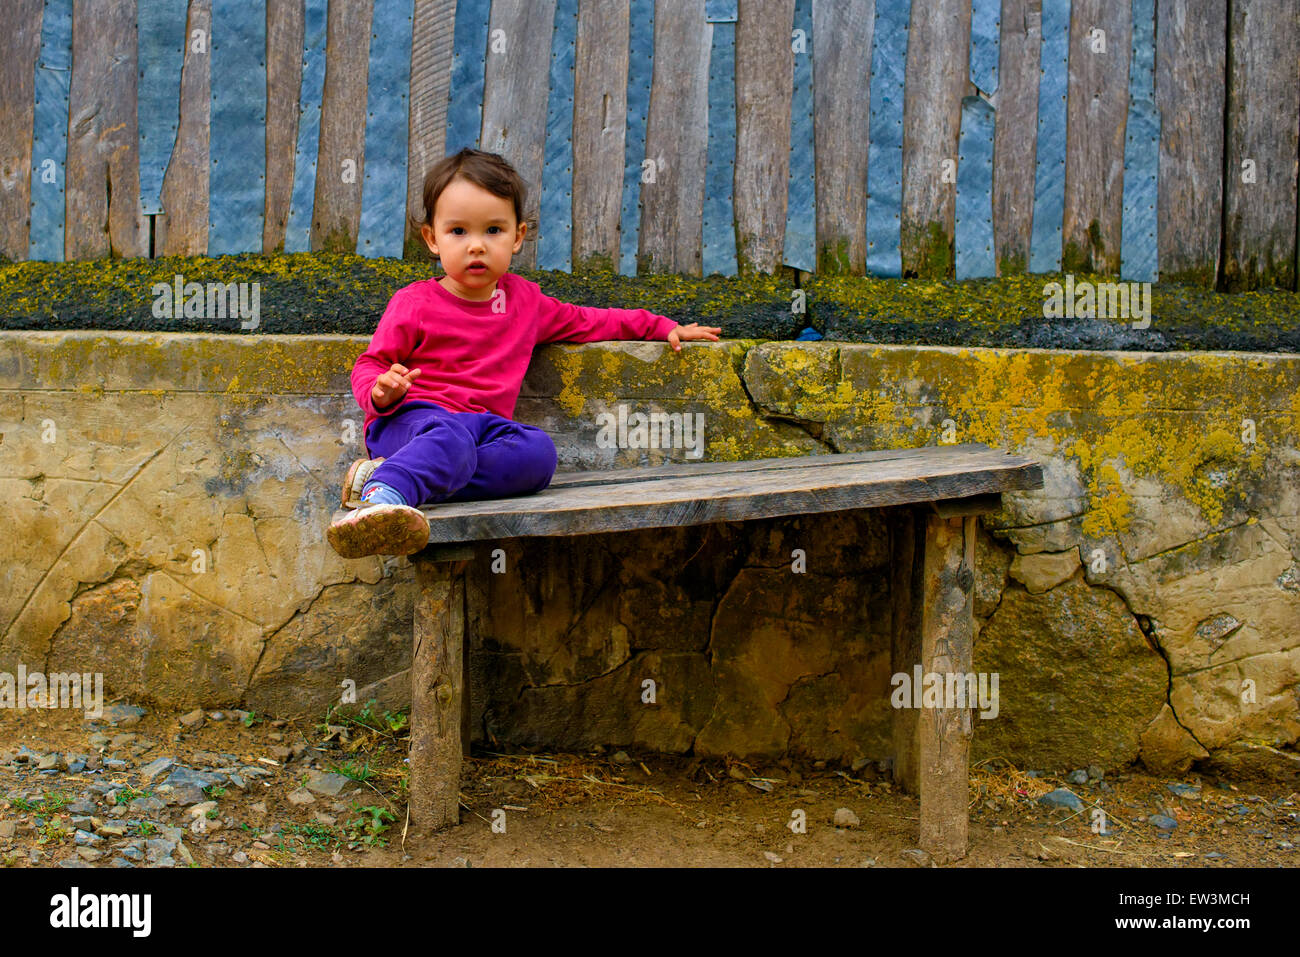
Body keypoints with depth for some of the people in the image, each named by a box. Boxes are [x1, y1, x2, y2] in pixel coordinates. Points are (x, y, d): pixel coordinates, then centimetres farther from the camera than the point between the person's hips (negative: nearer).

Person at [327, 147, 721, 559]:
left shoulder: (524, 299, 20)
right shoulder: (414, 304, 5)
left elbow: (586, 321, 34)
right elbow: (368, 366, 7)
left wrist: (662, 327, 33)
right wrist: (382, 392, -19)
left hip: (483, 424, 5)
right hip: (410, 417, -5)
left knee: (538, 451, -30)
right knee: (451, 437, -41)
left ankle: (411, 474, -40)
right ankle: (381, 499, -69)